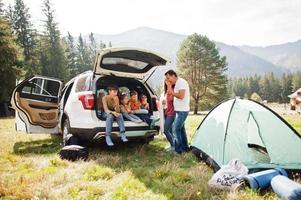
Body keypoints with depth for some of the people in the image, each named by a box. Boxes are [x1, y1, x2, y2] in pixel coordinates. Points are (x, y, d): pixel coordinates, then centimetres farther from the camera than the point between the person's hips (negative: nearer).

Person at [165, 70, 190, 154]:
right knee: (181, 129, 16)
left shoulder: (181, 82, -15)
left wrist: (172, 93, -13)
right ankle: (185, 147, 26)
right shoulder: (177, 84, 15)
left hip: (182, 111, -10)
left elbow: (181, 96, -24)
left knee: (176, 129, -8)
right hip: (180, 110, 10)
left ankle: (178, 149, -2)